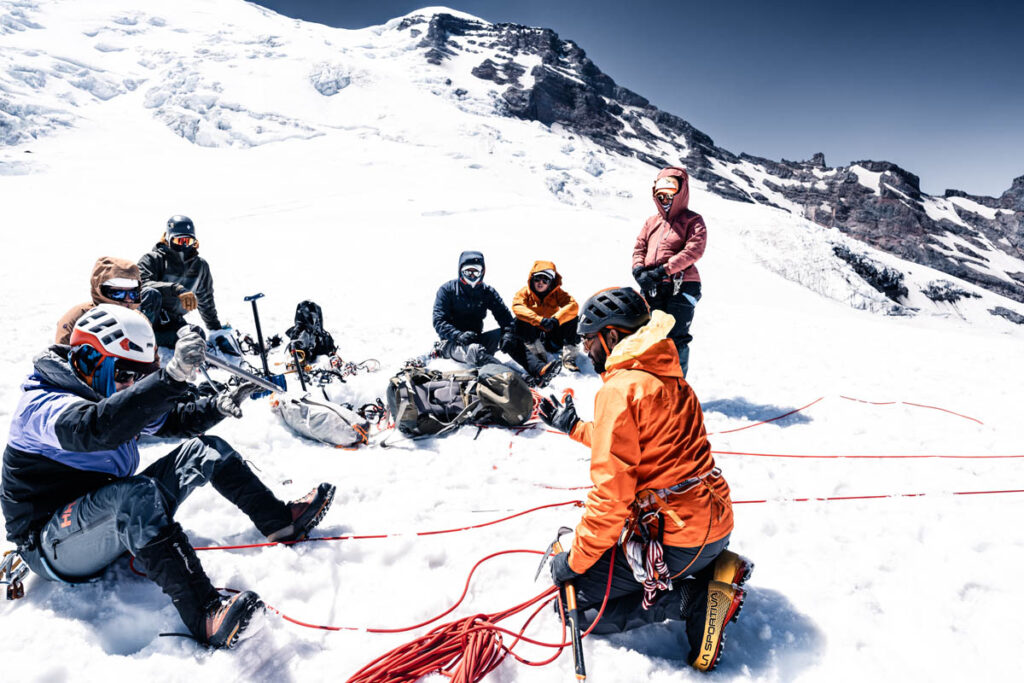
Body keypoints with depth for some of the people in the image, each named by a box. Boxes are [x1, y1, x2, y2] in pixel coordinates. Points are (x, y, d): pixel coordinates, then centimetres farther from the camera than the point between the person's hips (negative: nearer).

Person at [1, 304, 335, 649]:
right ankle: (204, 617, -49)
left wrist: (216, 407, -14)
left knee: (204, 450, -1)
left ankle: (281, 521, 2)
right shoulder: (44, 405, -21)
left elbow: (173, 420, 8)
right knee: (138, 492, -40)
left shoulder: (110, 394, 7)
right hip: (51, 548, -8)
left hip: (116, 522, 9)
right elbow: (98, 429, -44)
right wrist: (172, 376, -57)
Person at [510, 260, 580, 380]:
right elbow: (517, 307, -26)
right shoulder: (524, 293, -3)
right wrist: (540, 320, -40)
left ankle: (568, 357, -25)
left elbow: (573, 305, -18)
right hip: (531, 337, -1)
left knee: (573, 318, -18)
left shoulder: (557, 293, 0)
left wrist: (556, 319, -38)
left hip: (552, 336, 1)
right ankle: (539, 368, -44)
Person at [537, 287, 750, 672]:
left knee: (575, 596, 3)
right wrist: (573, 427, 28)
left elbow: (611, 494, -20)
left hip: (675, 537, -9)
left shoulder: (619, 389, -18)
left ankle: (693, 597, -5)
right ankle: (707, 571, 11)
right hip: (715, 522, 9)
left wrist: (575, 560, -8)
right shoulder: (666, 377, 10)